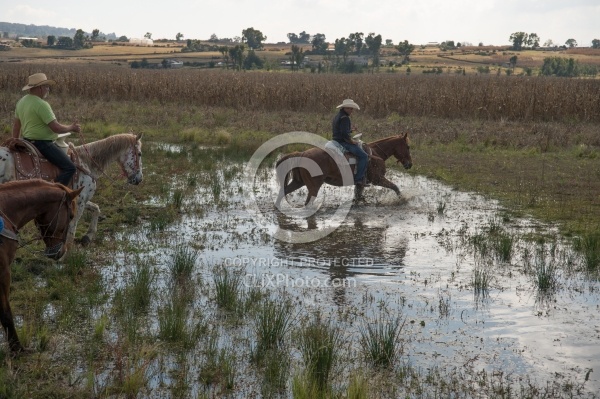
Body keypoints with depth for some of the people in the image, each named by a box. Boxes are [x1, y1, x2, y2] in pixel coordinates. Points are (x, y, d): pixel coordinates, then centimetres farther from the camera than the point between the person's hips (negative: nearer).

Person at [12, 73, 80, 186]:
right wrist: (72, 128, -4)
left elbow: (16, 126, 18)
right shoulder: (42, 104, -20)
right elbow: (56, 128, -21)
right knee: (69, 167, -14)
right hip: (42, 144, -11)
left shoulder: (21, 101, 10)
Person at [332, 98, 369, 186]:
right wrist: (351, 141, -12)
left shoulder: (338, 116, 16)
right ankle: (358, 179, -18)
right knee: (363, 156, -15)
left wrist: (350, 130, 16)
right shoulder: (345, 118, -17)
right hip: (343, 142, -11)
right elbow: (345, 134, -25)